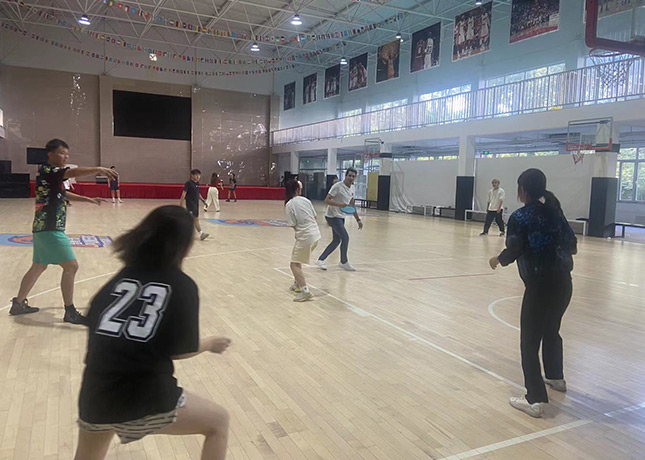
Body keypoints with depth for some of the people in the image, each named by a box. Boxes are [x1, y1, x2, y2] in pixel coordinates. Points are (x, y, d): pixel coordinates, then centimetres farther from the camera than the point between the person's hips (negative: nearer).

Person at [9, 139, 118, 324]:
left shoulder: (53, 176, 14)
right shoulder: (47, 171, -15)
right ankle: (70, 312, -4)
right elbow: (74, 172, -35)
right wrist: (99, 169, -49)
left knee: (38, 267, 21)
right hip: (49, 229, -10)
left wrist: (89, 199, 26)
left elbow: (64, 194, 31)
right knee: (71, 266, -10)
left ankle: (18, 304, 33)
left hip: (45, 228, 10)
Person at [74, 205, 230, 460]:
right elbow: (180, 351, -4)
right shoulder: (182, 286, -5)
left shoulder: (120, 278, 7)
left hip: (96, 394, 5)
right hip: (146, 397, -5)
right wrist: (210, 344, 16)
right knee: (219, 422, 20)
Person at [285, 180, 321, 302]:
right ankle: (297, 284, 35)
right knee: (297, 261, 25)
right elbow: (315, 216, 9)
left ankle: (305, 291, -14)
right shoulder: (305, 200, 6)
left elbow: (293, 225, -10)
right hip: (316, 234, 7)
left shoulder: (289, 205, -10)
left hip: (305, 237, -7)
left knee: (294, 264, -2)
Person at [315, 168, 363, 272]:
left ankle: (321, 260, 19)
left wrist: (358, 220, 13)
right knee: (345, 238, -11)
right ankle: (344, 262, 7)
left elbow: (352, 206, 16)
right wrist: (340, 205, -33)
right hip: (332, 216, -9)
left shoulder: (352, 189, 7)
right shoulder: (337, 186, -17)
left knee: (337, 240, 9)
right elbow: (326, 200, -22)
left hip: (341, 217, 9)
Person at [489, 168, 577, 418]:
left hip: (540, 285, -7)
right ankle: (556, 377, 46)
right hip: (563, 281, 7)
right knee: (551, 331, 27)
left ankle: (535, 400, -1)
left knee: (530, 341, 0)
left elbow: (513, 251, -12)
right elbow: (571, 243, 12)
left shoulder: (520, 217, -9)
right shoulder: (554, 210, 9)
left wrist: (497, 260, 7)